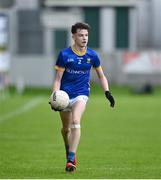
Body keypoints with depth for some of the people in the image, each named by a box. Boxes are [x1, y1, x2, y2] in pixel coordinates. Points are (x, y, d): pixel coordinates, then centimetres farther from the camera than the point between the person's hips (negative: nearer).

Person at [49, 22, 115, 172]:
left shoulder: (92, 55, -1)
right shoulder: (64, 54, -8)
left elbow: (101, 76, 13)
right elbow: (58, 79, -6)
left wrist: (107, 92, 0)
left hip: (81, 94, -1)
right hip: (65, 94, 1)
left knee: (75, 122, -24)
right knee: (66, 128, 11)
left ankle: (71, 160, -28)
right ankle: (69, 151, 43)